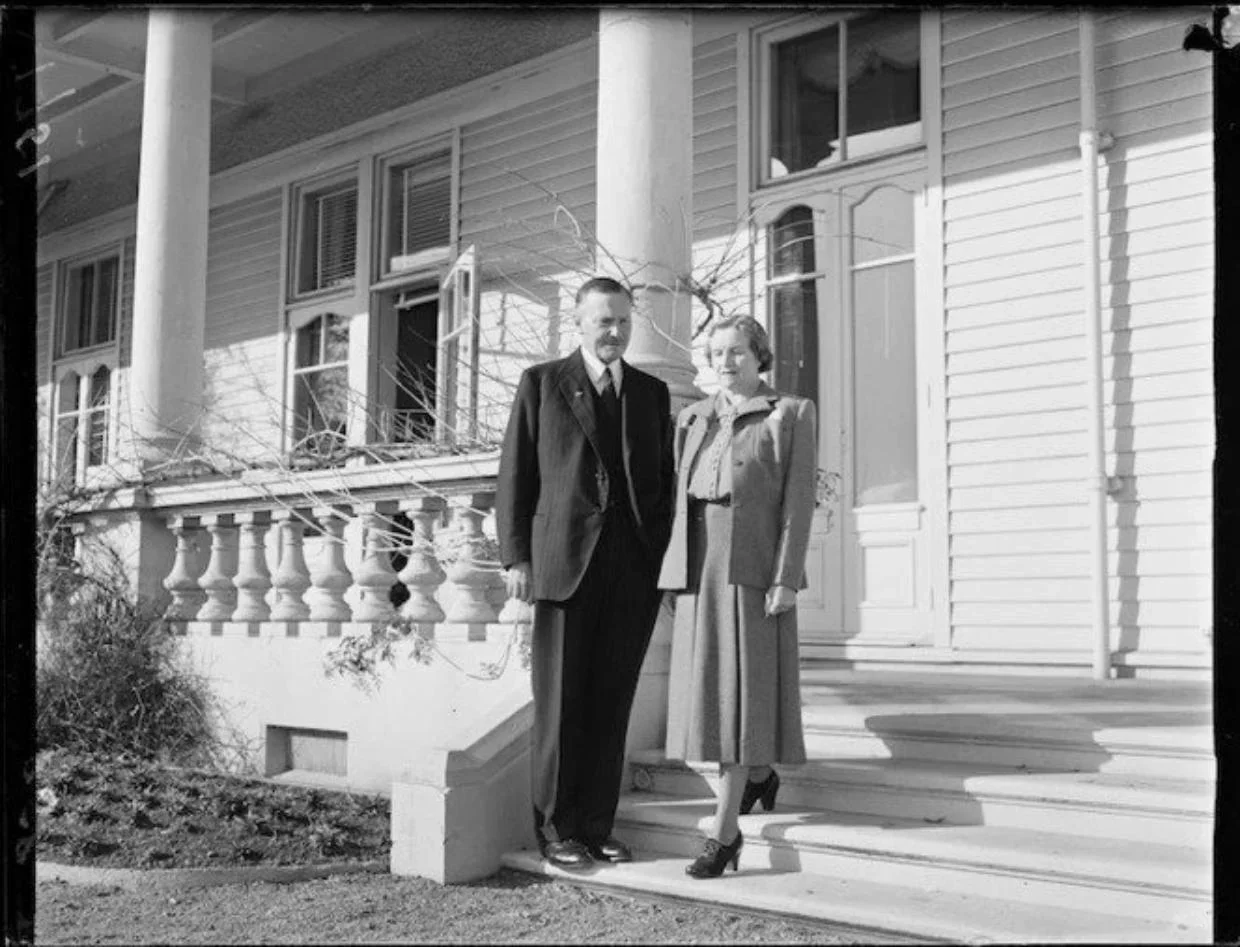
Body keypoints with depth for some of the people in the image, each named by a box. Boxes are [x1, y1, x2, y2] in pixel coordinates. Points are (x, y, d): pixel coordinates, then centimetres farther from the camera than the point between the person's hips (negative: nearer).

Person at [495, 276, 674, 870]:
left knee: (612, 702, 6)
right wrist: (516, 557, -4)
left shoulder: (652, 392, 16)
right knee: (561, 702, 1)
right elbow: (514, 476, 4)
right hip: (565, 563, -3)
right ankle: (556, 829, 11)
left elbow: (665, 482, 14)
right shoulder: (541, 383, 7)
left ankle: (597, 826, 15)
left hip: (635, 568, 3)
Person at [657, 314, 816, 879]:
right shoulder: (692, 418, 15)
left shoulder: (791, 414, 1)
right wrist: (674, 571, 7)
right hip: (699, 567, 5)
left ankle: (723, 833, -5)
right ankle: (759, 774, 35)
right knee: (706, 685, 8)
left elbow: (798, 500, -6)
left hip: (754, 569, -5)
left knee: (741, 689, -6)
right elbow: (679, 497, 14)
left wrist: (786, 578, -14)